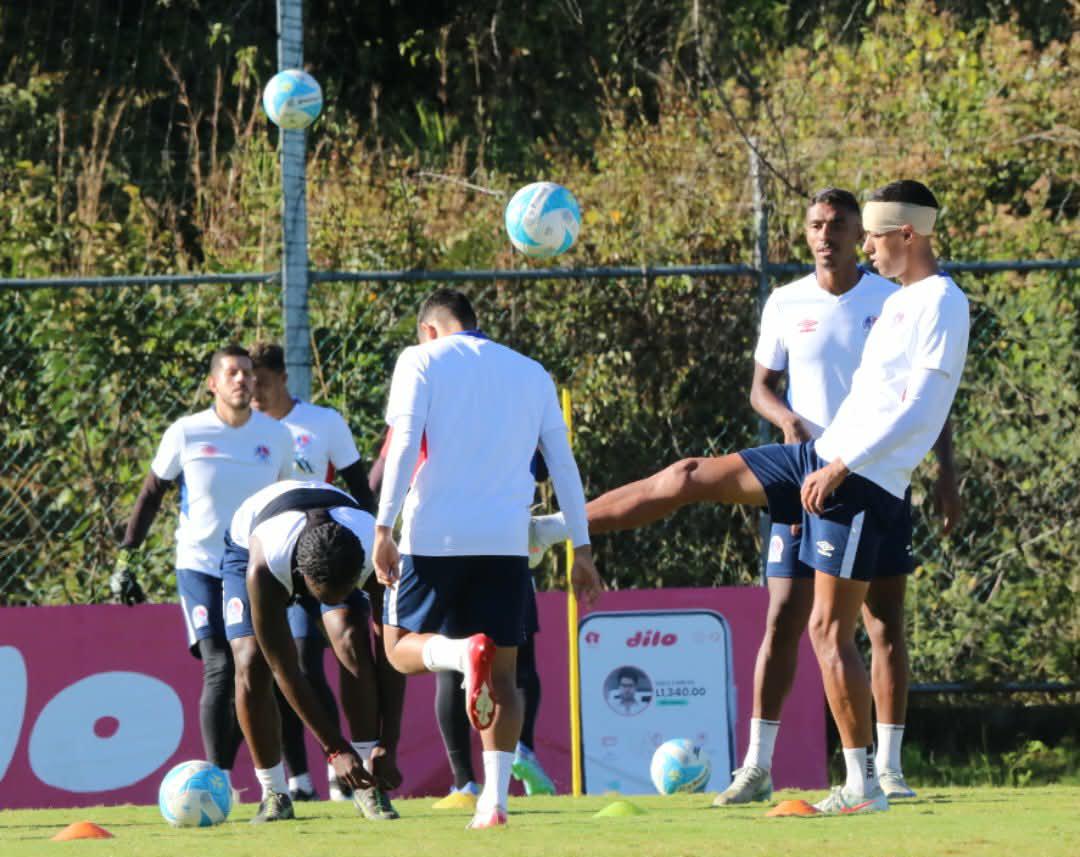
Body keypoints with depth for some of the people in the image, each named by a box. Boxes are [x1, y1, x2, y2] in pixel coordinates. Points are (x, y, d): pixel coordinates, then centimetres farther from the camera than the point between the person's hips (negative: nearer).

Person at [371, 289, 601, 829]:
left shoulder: (422, 360, 5)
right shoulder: (531, 374, 16)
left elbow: (404, 446, -8)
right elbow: (564, 465, 14)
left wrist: (383, 529, -10)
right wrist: (581, 549, 16)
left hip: (435, 534, -3)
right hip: (507, 538, 3)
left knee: (402, 648, 12)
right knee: (502, 677, 7)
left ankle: (464, 652, -21)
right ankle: (494, 801, -6)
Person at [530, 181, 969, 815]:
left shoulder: (941, 305, -13)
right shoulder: (900, 300, 17)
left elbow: (919, 410, -21)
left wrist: (842, 467, -23)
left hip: (862, 482, -9)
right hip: (824, 456, 9)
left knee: (830, 630, -9)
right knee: (690, 477, 6)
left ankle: (864, 786, -4)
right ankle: (547, 530, 12)